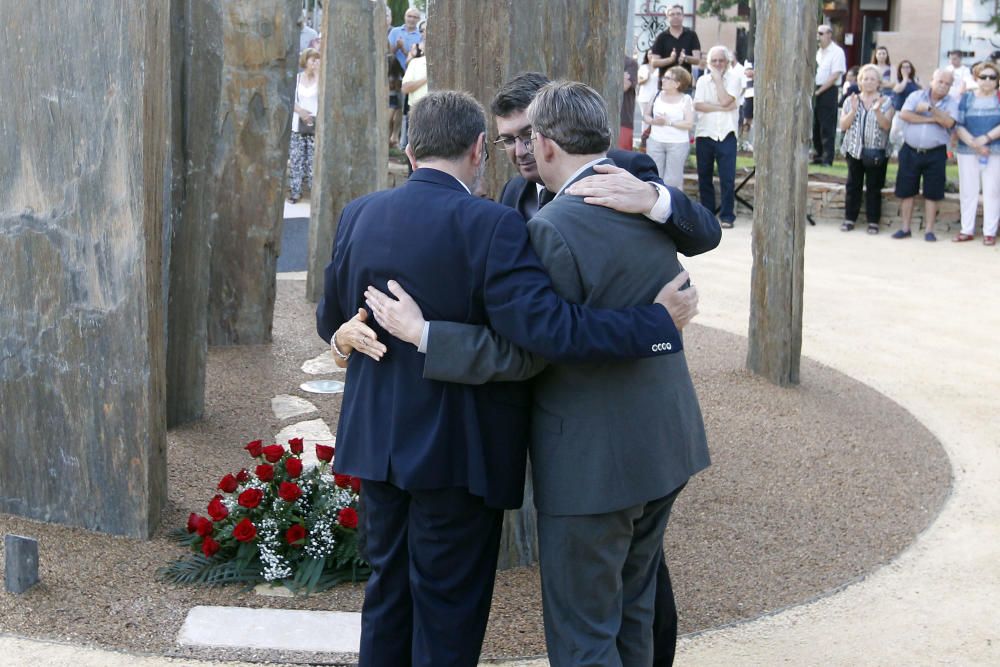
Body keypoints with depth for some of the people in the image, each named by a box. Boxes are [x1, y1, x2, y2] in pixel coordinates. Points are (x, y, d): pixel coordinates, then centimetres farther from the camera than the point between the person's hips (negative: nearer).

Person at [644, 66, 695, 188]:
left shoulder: (686, 99, -4)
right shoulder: (657, 96, 7)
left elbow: (689, 124, -11)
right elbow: (645, 114, 13)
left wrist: (669, 122, -17)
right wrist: (653, 121, -10)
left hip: (678, 144, -4)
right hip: (655, 142, 4)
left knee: (673, 180, -1)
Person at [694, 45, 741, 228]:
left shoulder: (733, 78, 3)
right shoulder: (703, 80, 9)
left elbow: (725, 100, -13)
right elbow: (698, 105, -5)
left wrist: (718, 78, -5)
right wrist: (722, 107, -13)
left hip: (726, 134, -3)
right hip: (704, 134, 3)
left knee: (727, 178, -8)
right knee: (704, 177, 8)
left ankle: (727, 216, -3)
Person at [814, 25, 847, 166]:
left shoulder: (837, 52, -7)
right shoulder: (818, 52, 16)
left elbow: (835, 76, -14)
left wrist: (819, 91, -16)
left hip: (828, 91, -7)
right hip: (815, 91, 7)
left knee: (827, 127, -5)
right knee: (815, 126, 9)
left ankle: (827, 159, -3)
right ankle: (817, 156, 17)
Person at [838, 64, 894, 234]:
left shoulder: (886, 102, 4)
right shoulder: (851, 100, 9)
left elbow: (886, 126, -8)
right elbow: (843, 126, 1)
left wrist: (877, 110, -22)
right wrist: (853, 110, -13)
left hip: (877, 152, -2)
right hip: (854, 150, 2)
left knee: (874, 187, 0)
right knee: (853, 185, 4)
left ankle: (873, 221, 5)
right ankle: (849, 219, 11)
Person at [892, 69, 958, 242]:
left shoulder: (952, 103, 1)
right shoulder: (916, 96, 2)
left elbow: (949, 122, -16)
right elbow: (904, 114, -14)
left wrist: (930, 108, -19)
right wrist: (932, 119, -15)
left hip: (935, 154, -1)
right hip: (910, 151, 1)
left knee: (932, 194, 2)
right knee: (906, 191, 5)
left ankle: (929, 230, 9)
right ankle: (905, 228, 14)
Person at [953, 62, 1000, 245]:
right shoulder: (966, 98, 7)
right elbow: (958, 125, -1)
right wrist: (974, 144, -14)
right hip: (967, 153, 2)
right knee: (968, 191, 4)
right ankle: (967, 230, 12)